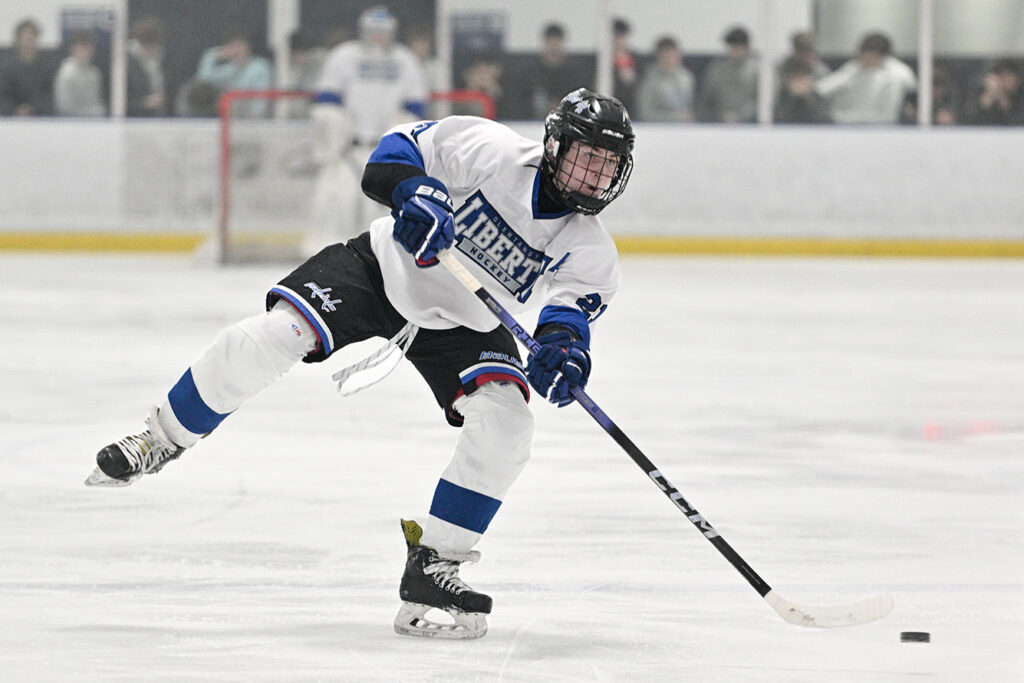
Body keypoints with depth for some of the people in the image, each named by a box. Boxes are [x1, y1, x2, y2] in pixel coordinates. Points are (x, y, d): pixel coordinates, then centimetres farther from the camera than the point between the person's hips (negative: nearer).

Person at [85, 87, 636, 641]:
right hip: (385, 267, -3)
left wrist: (564, 343, -49)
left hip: (462, 325, 3)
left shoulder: (589, 248, -15)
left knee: (505, 424, -22)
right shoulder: (491, 152, -20)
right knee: (275, 335, -23)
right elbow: (399, 152, -18)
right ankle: (164, 438, 1)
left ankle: (432, 564, -10)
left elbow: (574, 303, -25)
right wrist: (414, 191, -40)